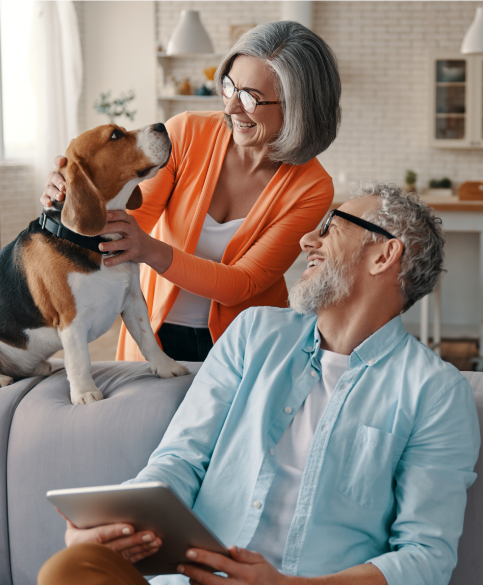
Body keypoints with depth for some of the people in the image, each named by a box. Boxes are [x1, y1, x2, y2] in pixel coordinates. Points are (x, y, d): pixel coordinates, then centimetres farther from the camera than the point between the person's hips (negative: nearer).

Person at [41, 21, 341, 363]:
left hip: (238, 344, -1)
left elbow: (241, 285, -17)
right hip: (155, 333, 1)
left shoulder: (312, 190, -12)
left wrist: (151, 250, -32)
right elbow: (135, 214, -7)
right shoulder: (187, 133, -7)